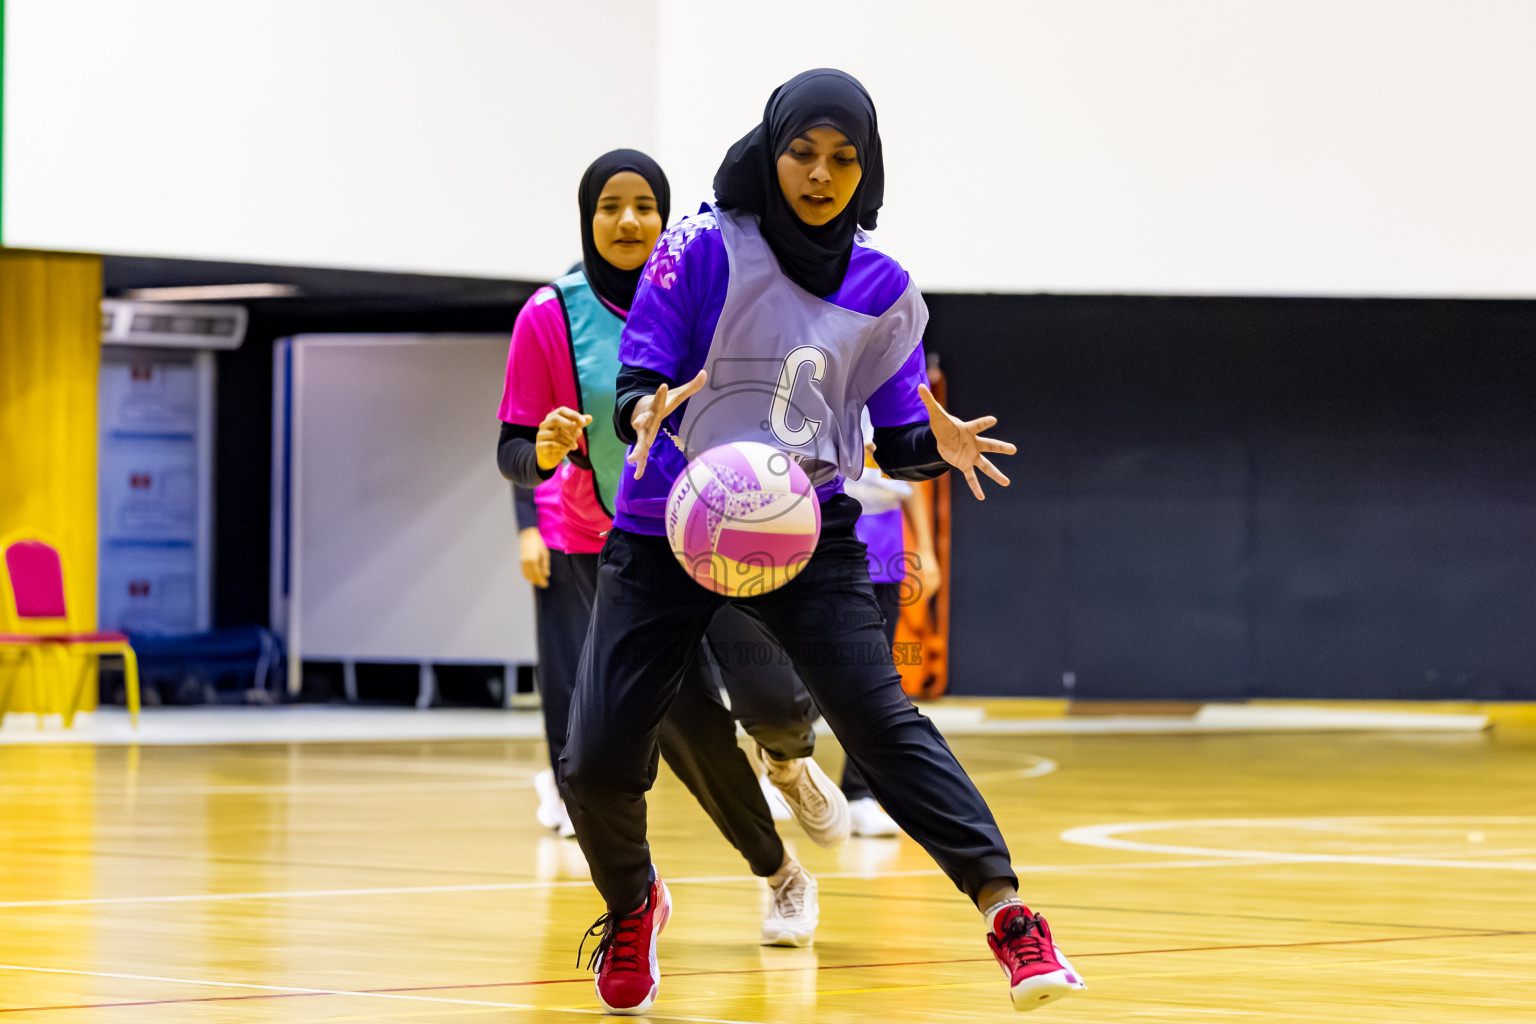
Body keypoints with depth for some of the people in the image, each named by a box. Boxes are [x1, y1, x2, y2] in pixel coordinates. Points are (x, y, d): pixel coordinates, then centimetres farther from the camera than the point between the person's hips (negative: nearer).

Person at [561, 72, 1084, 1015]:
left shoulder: (883, 289, 2)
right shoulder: (703, 250, -7)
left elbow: (894, 440, 5)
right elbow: (634, 390, -8)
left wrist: (938, 445, -18)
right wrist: (648, 411, -32)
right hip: (667, 530, -1)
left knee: (880, 717, -21)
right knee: (598, 766, -7)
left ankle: (1006, 909, -26)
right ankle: (632, 906, 25)